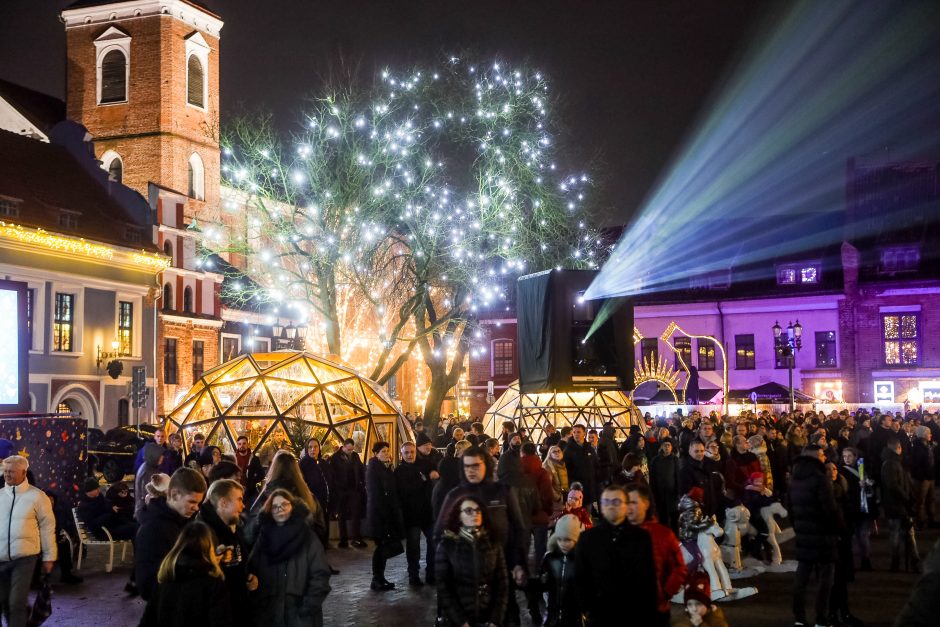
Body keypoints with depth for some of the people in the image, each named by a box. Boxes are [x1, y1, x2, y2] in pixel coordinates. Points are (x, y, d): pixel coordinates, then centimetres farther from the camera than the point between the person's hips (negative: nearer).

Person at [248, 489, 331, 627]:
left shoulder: (308, 537, 0)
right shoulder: (263, 537, 9)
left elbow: (320, 575, -6)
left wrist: (308, 607, -14)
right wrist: (257, 606, -7)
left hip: (301, 615, -2)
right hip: (268, 614, 3)